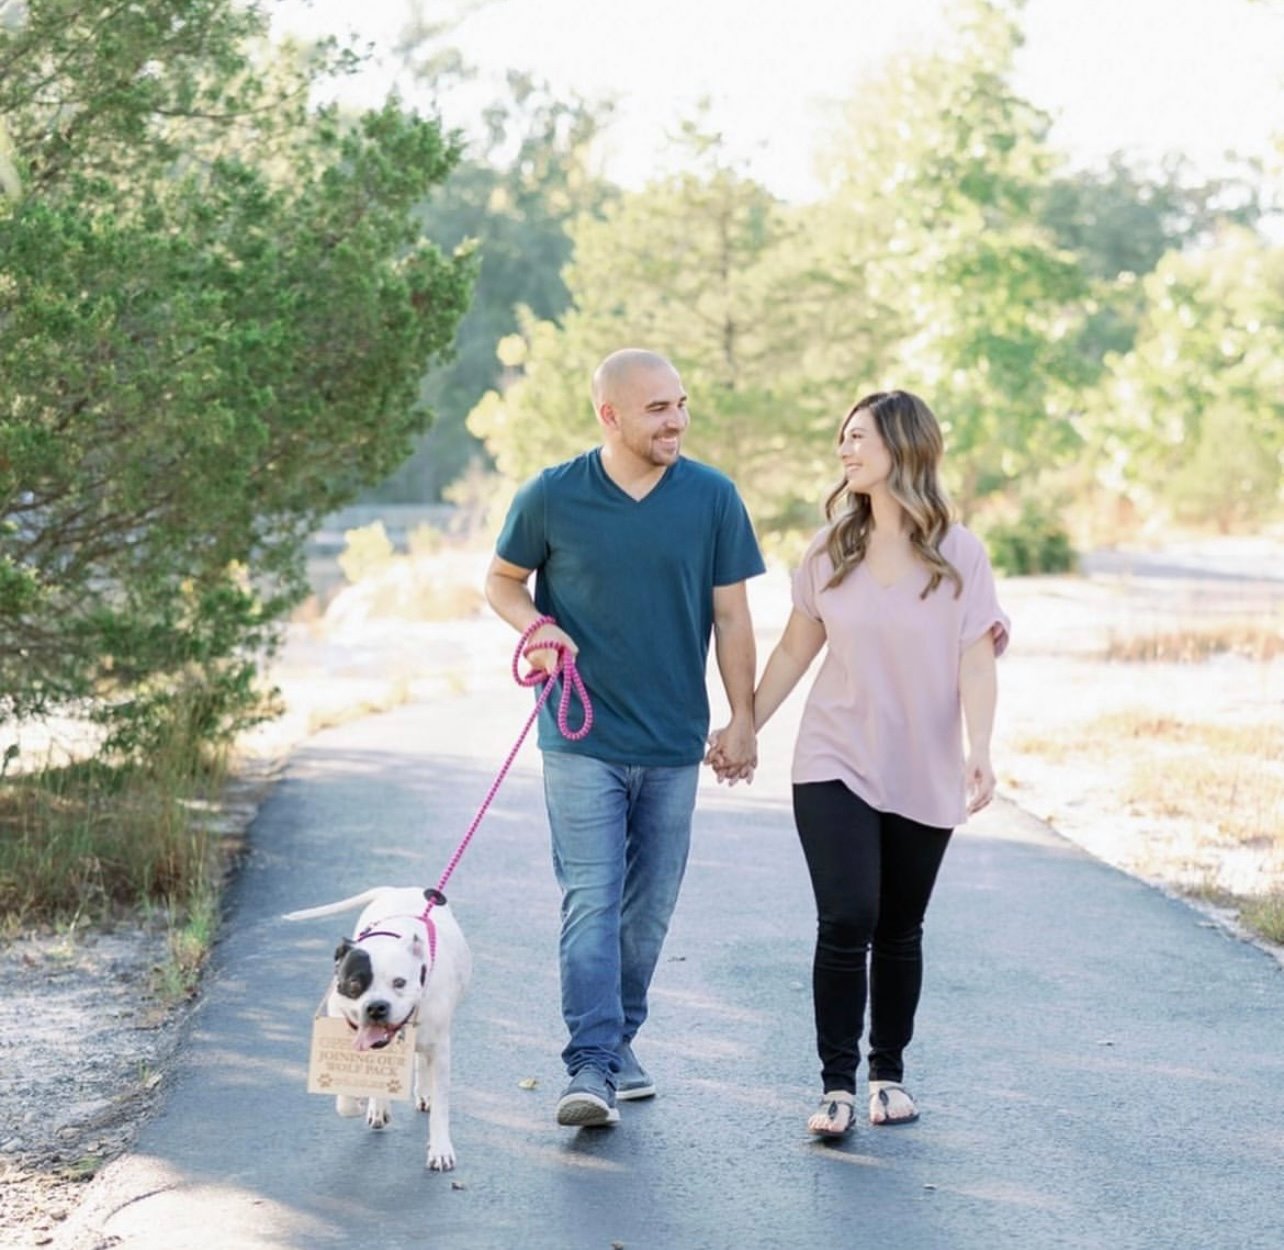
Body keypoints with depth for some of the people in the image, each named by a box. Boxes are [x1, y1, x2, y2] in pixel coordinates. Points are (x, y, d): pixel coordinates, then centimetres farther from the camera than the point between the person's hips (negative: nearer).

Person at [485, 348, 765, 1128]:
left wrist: (744, 719, 2)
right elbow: (503, 580, 9)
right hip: (584, 738, -2)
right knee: (591, 901, -9)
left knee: (650, 906, 11)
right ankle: (590, 1065, -10)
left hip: (674, 741, 3)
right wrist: (536, 627, -12)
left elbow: (731, 616, 3)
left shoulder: (712, 498, -2)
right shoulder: (551, 498, -6)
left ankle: (621, 1040, 27)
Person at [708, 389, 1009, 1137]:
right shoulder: (831, 551, 3)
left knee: (899, 930, 10)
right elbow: (797, 648, 11)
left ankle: (889, 1072, 26)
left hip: (923, 776, 0)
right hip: (835, 767, 1)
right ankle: (838, 1083, -3)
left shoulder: (959, 555, -4)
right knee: (847, 922, -11)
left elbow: (976, 661, -7)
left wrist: (979, 752, -19)